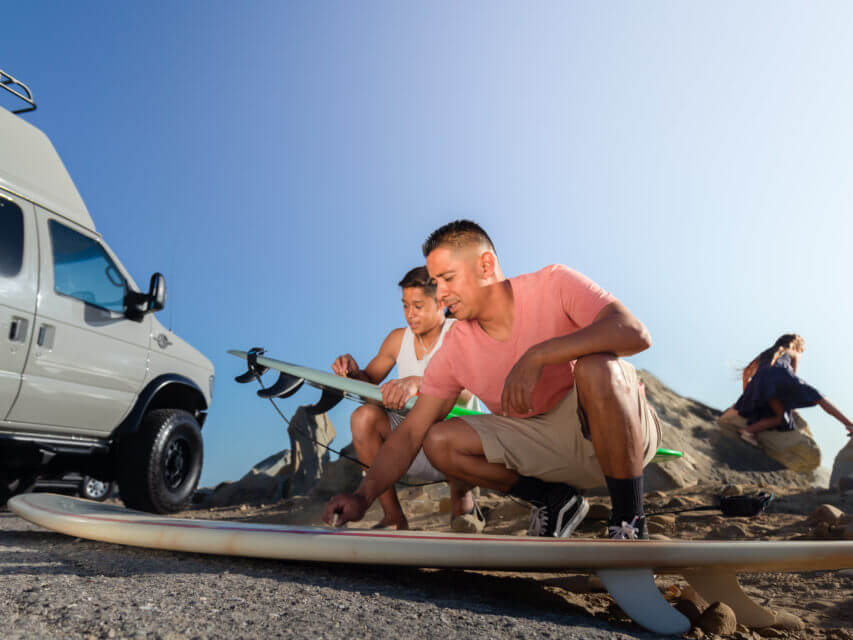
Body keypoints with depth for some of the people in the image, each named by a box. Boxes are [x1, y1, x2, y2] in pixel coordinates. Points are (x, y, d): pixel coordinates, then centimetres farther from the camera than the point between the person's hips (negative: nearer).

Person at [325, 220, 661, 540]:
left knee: (596, 368, -35)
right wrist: (363, 496, -20)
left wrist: (537, 355, -39)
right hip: (544, 442, 4)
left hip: (617, 430, -3)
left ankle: (629, 521, -17)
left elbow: (636, 333, -30)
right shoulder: (455, 349, -6)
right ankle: (555, 501, 6)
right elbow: (410, 433, -6)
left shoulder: (552, 285, -15)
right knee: (440, 442, -13)